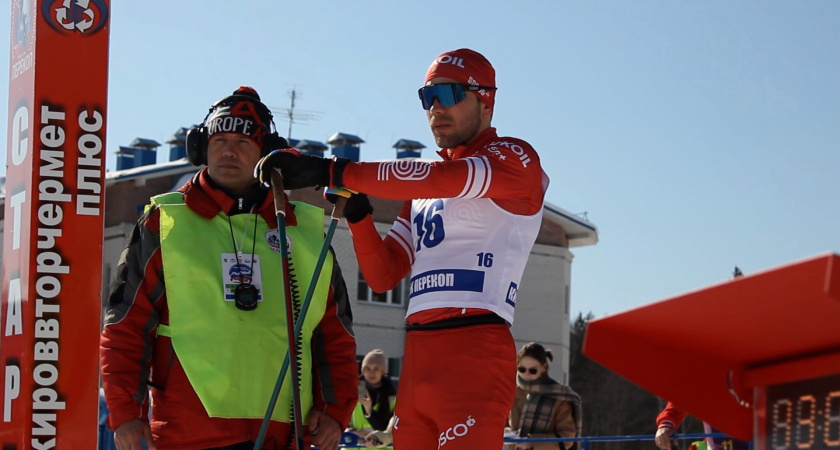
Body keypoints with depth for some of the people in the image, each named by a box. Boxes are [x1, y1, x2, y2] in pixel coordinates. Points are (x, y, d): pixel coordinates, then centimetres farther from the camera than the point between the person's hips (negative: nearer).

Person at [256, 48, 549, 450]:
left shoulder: (514, 159, 2)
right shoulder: (421, 193, 26)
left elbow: (439, 179, -17)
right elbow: (384, 277, 20)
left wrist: (331, 172, -17)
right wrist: (358, 215, 2)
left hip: (475, 356, -7)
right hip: (417, 360, 7)